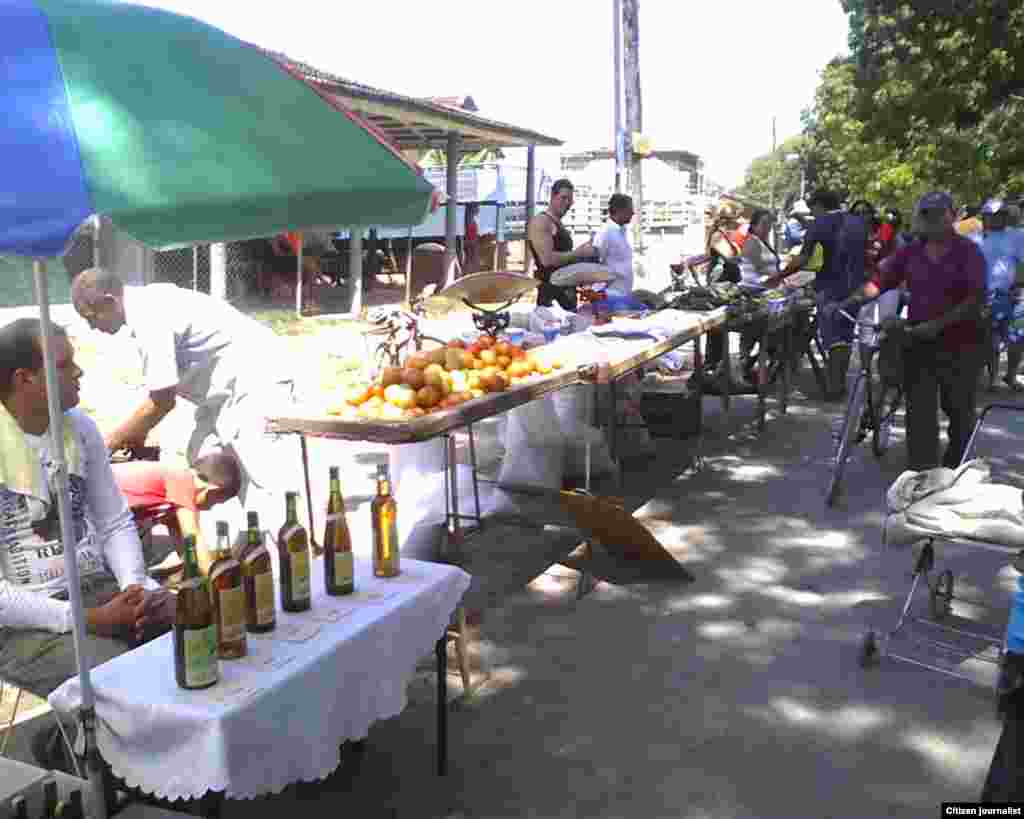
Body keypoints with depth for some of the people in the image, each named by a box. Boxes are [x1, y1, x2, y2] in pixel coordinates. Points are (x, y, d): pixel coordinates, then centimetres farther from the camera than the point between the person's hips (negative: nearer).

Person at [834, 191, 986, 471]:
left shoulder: (968, 251, -7)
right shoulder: (909, 253, 4)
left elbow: (976, 299, -16)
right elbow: (879, 282, 0)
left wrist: (938, 324, -26)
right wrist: (843, 304, -13)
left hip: (959, 346, -2)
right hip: (917, 343, 2)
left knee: (959, 412, 13)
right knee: (919, 415, 0)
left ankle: (955, 468, 34)